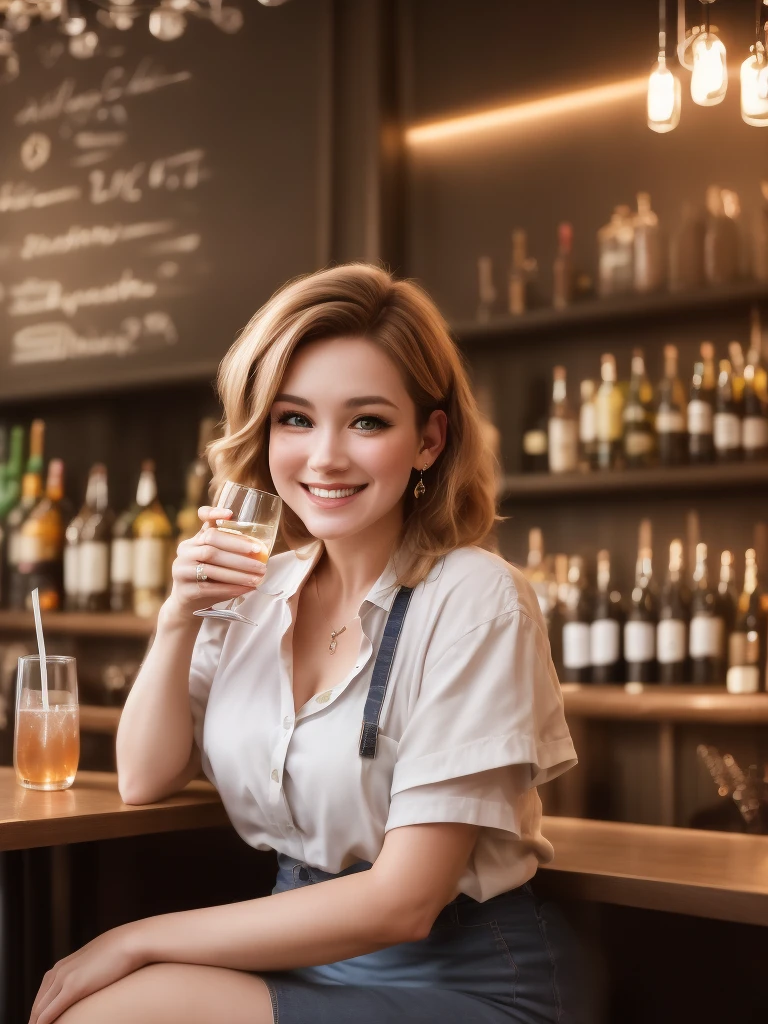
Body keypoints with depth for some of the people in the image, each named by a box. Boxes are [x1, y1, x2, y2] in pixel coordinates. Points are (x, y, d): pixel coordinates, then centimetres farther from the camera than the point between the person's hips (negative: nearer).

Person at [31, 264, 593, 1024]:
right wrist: (178, 619, -10)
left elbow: (402, 901, -19)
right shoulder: (261, 588, 4)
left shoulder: (472, 599, -17)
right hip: (306, 956, 6)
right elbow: (145, 782, 6)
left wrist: (139, 940, -15)